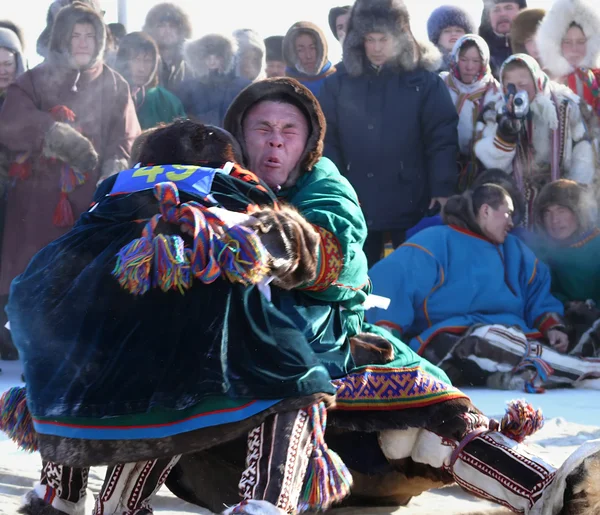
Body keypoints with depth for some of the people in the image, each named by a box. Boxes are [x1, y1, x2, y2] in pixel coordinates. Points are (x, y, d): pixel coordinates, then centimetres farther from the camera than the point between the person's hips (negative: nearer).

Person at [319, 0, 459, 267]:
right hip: (355, 205, 2)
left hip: (411, 204, -2)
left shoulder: (424, 80, 0)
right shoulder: (339, 82, 6)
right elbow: (325, 139, 4)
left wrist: (443, 189, -13)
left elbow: (443, 137, -4)